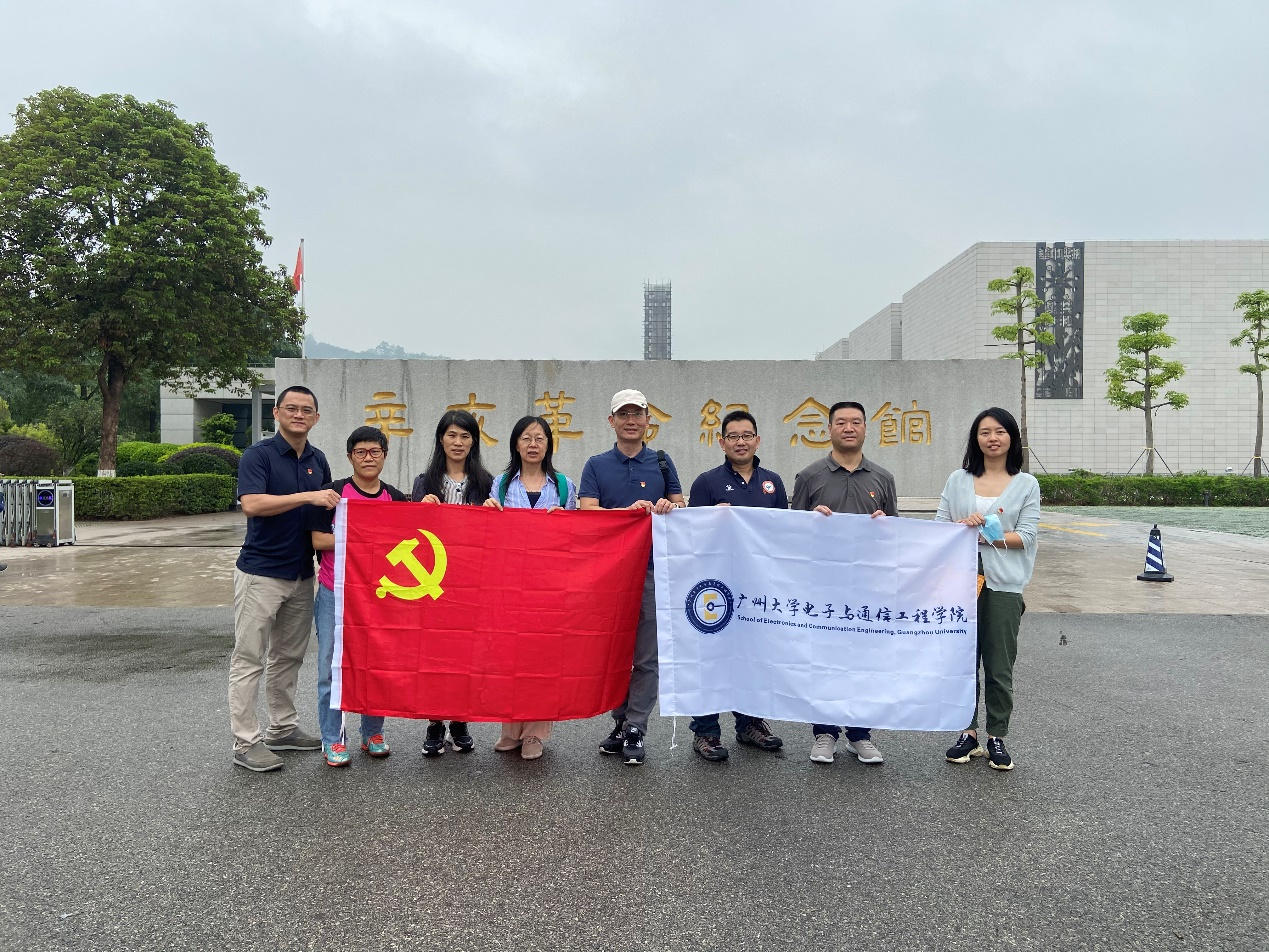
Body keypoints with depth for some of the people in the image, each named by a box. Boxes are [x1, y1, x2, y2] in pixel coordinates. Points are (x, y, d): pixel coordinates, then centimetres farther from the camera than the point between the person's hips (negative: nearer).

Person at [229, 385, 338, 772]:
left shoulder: (318, 460, 10)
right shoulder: (258, 455, -9)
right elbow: (251, 504, -24)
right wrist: (308, 497, -27)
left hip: (302, 574, 7)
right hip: (260, 572, -7)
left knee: (289, 657, 15)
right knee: (249, 659, 0)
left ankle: (282, 728, 27)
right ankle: (246, 742, 7)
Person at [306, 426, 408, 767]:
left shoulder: (395, 499, 7)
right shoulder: (333, 493, -2)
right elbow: (318, 540, -8)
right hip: (335, 593, -2)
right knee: (332, 665, 0)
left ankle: (373, 733, 23)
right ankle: (333, 739, 12)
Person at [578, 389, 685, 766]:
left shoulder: (662, 463, 9)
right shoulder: (596, 466, 6)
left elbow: (682, 506, 11)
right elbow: (587, 511, -6)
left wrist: (669, 507, -13)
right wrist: (629, 510, -22)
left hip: (652, 568, 0)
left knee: (646, 656, -1)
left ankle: (635, 729, 7)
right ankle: (621, 722, 21)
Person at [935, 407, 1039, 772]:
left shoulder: (1026, 484, 6)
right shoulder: (957, 481, 10)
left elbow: (1026, 537, -3)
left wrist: (983, 534, -13)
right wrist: (962, 525, -13)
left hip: (1003, 584, -1)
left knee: (999, 666, 4)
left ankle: (996, 737, 17)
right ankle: (968, 733, 18)